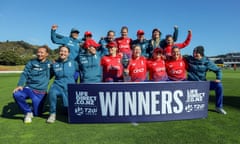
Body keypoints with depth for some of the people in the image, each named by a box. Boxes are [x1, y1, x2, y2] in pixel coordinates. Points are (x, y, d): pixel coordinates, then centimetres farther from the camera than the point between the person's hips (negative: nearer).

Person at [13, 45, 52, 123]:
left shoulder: (50, 64, 4)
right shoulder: (31, 62, 4)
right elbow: (24, 74, -2)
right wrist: (20, 85, -18)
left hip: (40, 92, 0)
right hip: (29, 88, 1)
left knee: (36, 113, 2)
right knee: (16, 94, -31)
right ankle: (28, 112, -5)